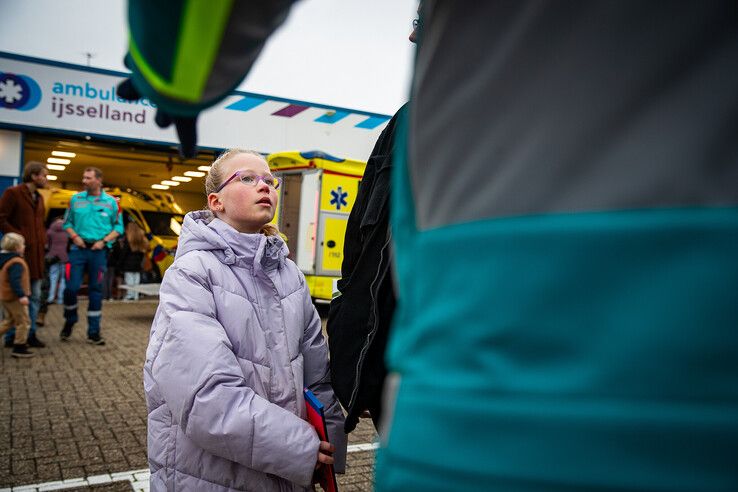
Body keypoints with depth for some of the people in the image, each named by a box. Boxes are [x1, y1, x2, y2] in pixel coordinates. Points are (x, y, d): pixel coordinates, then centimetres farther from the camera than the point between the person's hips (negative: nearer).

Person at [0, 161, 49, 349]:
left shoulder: (39, 198, 17)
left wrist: (42, 240, 12)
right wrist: (19, 237, -15)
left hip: (36, 253, 8)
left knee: (35, 296, 9)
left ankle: (30, 334, 16)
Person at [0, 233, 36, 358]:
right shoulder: (16, 262, -22)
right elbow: (15, 280, -32)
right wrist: (21, 295, -35)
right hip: (14, 297, -10)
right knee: (23, 322, 0)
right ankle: (19, 348, 4)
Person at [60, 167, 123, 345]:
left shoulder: (111, 202, 3)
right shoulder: (76, 199, 6)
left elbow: (118, 227, 5)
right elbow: (67, 222, 11)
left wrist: (104, 241, -8)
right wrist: (75, 236, -7)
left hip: (99, 250, 0)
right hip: (78, 248, 0)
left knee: (96, 291, 5)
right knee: (71, 287, -6)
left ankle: (93, 332, 13)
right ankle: (69, 321, 21)